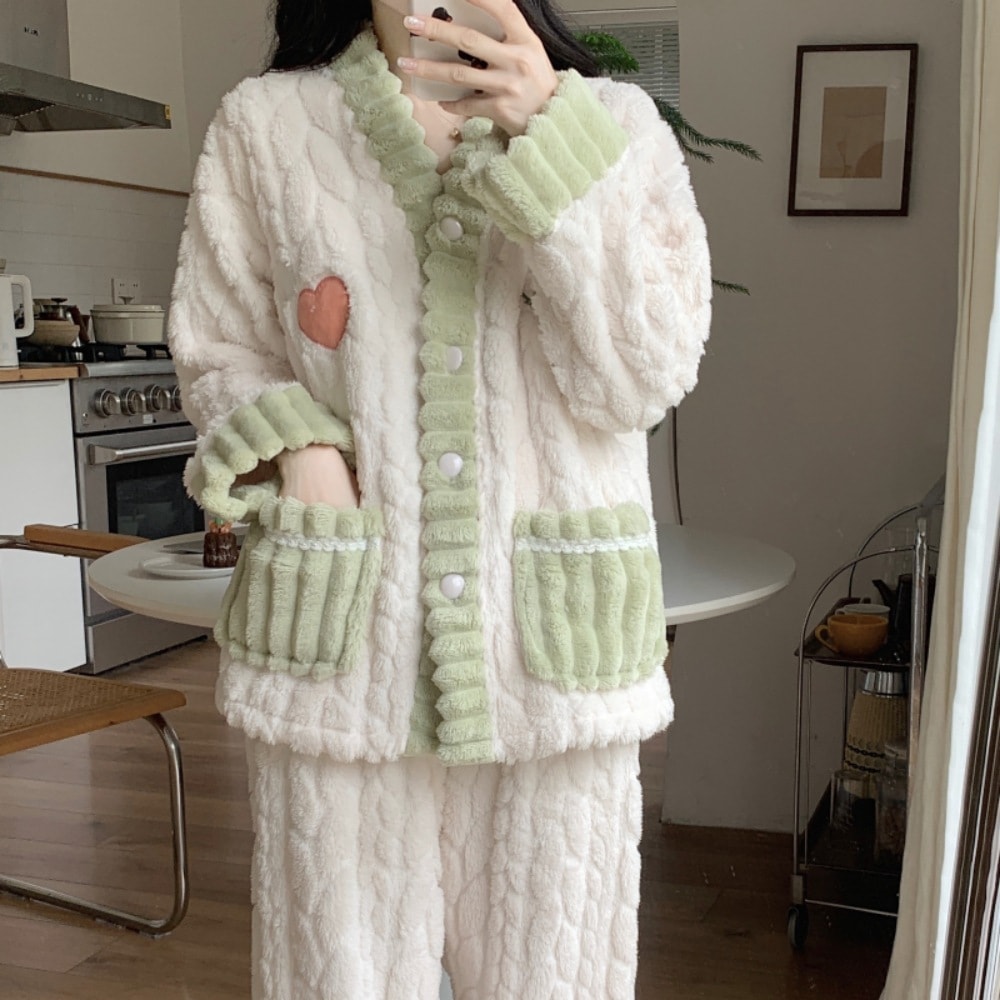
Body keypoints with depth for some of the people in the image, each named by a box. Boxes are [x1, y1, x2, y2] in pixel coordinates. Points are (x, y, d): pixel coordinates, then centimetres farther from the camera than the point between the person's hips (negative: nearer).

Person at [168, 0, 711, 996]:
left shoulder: (616, 124, 5)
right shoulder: (265, 125, 5)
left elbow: (645, 379, -5)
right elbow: (217, 351, 11)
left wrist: (551, 146, -13)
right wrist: (291, 445, -9)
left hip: (550, 648, 1)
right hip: (343, 644, 0)